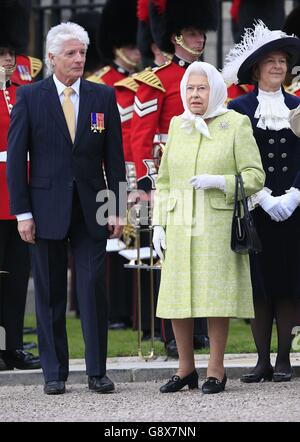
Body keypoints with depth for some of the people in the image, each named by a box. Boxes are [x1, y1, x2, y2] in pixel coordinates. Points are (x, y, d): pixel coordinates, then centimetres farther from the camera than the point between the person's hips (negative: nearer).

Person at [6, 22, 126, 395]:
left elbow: (114, 157, 7)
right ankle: (54, 373, 11)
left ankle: (97, 371, 4)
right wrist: (22, 212, -6)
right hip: (47, 207, -1)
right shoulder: (29, 97, 0)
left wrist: (116, 209, 1)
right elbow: (16, 158, -1)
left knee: (93, 287, -3)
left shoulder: (103, 97, 5)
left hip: (91, 209, 1)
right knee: (50, 293, 4)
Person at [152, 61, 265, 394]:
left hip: (218, 225, -4)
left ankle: (216, 369, 7)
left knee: (216, 295, -3)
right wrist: (158, 224, 8)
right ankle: (186, 368, 17)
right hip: (180, 226, 4)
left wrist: (218, 182, -18)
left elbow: (255, 176, -4)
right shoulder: (177, 126, 12)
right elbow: (164, 181, 15)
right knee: (176, 297, 3)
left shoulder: (236, 124, -1)